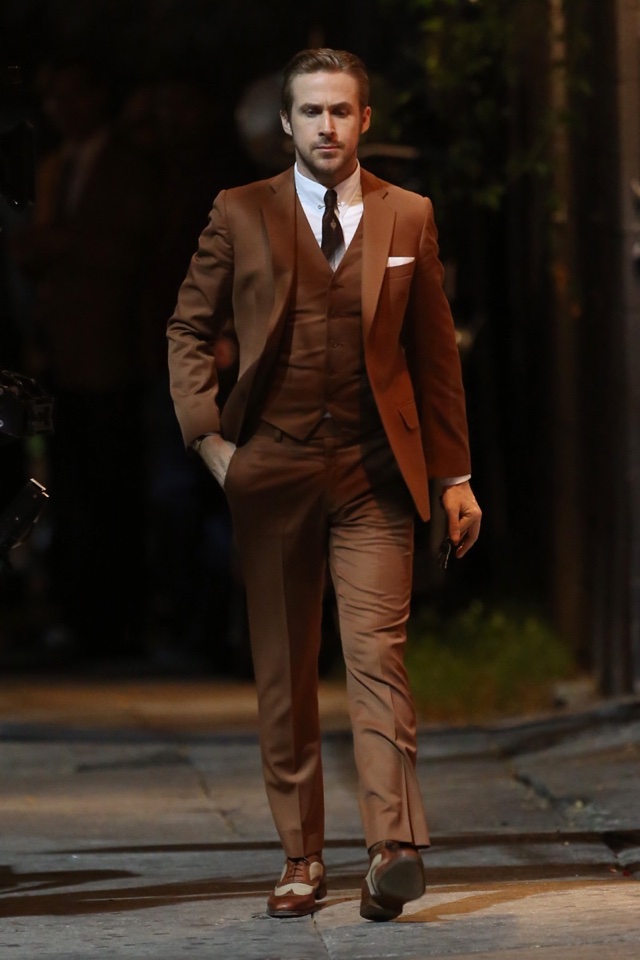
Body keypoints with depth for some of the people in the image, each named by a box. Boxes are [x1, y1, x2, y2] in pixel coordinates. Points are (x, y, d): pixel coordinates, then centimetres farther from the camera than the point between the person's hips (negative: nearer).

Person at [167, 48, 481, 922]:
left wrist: (454, 473, 9)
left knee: (377, 656, -13)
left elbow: (434, 350, 12)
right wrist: (208, 437, -2)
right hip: (273, 472, 1)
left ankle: (394, 848, -22)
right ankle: (302, 858, 10)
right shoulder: (241, 215, 6)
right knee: (284, 675, 4)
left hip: (373, 473, -1)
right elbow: (189, 330, 10)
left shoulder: (408, 218, 9)